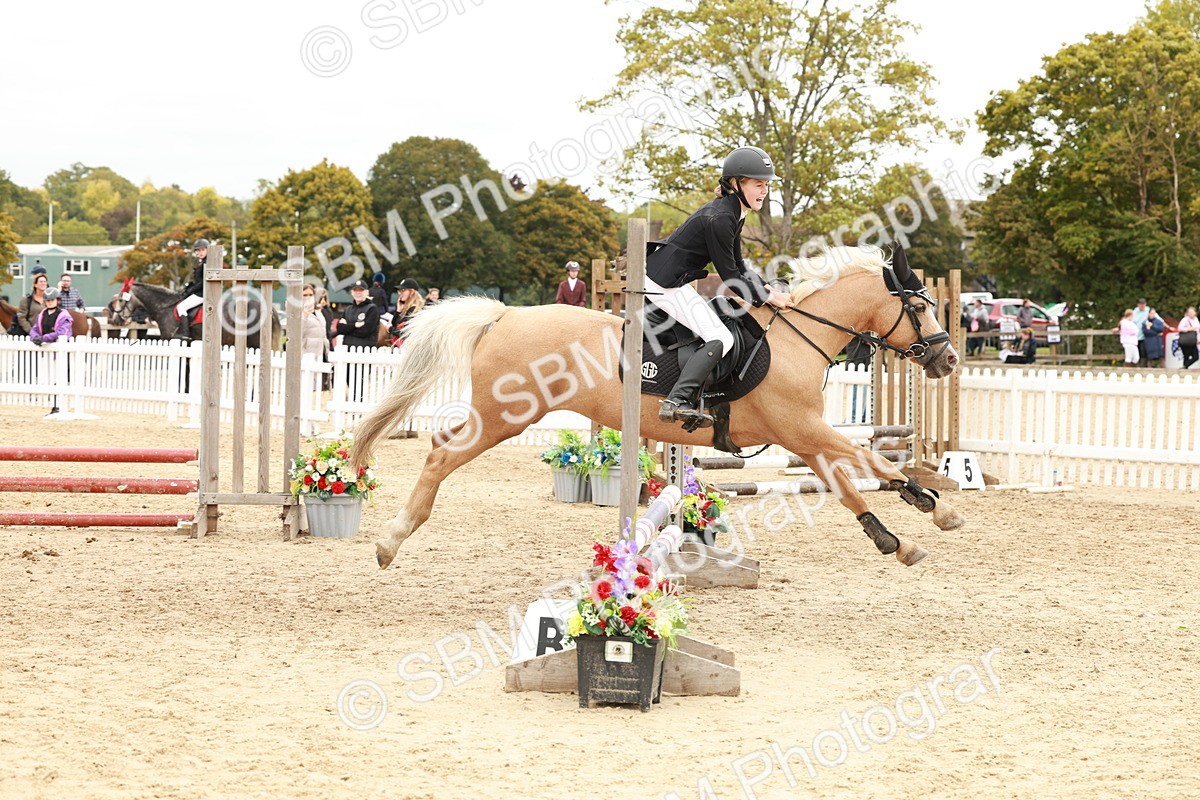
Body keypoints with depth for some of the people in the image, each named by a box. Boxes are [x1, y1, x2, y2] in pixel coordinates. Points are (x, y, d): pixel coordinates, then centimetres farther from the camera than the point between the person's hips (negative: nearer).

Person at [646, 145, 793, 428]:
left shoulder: (734, 213, 10)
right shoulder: (719, 218, -20)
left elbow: (738, 266, 18)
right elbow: (730, 277, -17)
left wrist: (767, 289, 5)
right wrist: (767, 297, -9)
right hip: (666, 283, -11)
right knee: (720, 339, -16)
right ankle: (677, 401, -28)